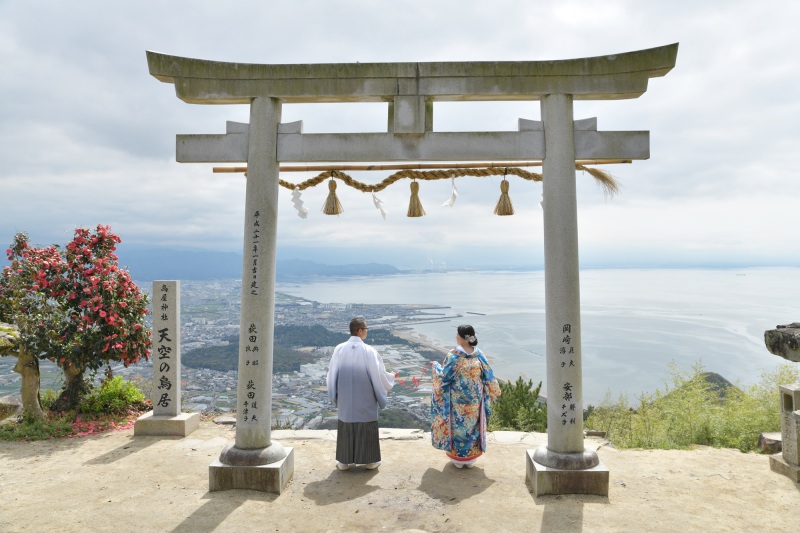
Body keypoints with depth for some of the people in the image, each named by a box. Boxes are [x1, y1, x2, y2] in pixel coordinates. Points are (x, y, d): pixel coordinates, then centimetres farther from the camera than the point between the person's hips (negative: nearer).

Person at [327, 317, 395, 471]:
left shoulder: (339, 349, -8)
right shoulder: (369, 351, -17)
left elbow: (332, 374, 1)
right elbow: (379, 374, -11)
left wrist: (334, 396, 17)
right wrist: (391, 378, 10)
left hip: (345, 399, 3)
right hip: (365, 399, -3)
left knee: (345, 428, 15)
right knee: (367, 428, 12)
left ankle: (344, 461, 24)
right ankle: (370, 460, 23)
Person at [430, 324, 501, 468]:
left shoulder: (453, 356, -20)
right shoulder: (479, 355, -8)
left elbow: (444, 376, -12)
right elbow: (488, 376, -1)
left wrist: (436, 366, 6)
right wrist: (492, 391, 15)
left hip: (457, 401, -3)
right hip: (475, 400, 3)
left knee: (458, 426, 12)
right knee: (472, 426, 17)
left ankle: (458, 459, 24)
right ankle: (471, 458, 29)